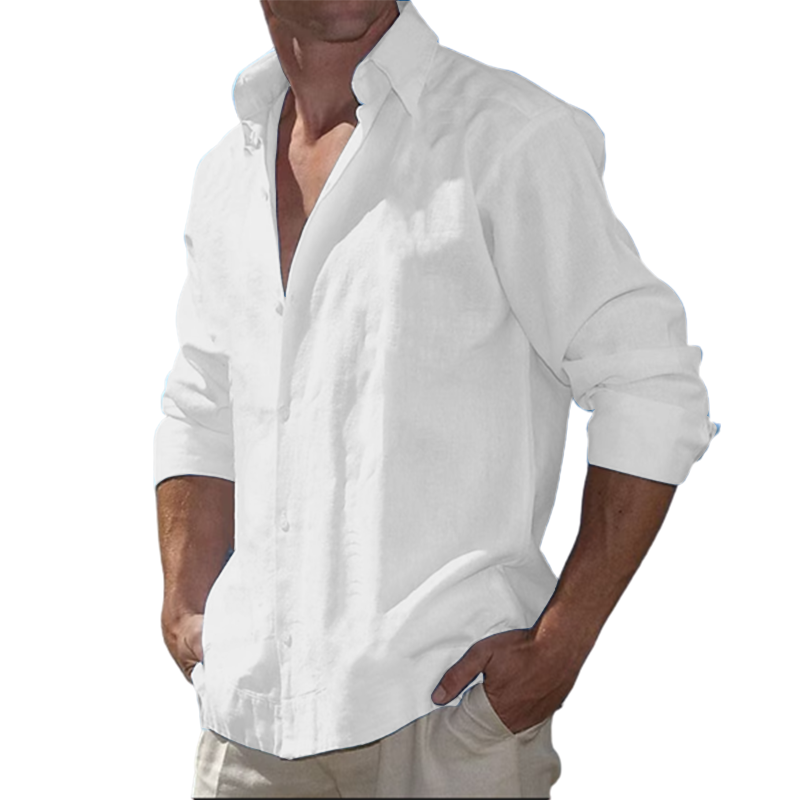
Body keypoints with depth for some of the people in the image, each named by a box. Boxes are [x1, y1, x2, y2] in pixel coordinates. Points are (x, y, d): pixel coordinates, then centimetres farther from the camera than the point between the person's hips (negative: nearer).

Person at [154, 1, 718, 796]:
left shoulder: (513, 138, -7)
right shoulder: (225, 175, 11)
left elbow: (653, 395, -9)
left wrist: (558, 648, -12)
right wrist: (184, 612, 8)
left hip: (449, 708, -5)